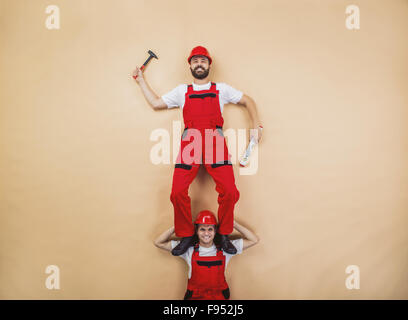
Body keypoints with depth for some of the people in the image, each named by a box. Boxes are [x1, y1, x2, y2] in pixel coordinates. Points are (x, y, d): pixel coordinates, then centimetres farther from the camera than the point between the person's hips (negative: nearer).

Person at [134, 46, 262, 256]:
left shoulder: (221, 89, 21)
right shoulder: (182, 91, 24)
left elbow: (248, 101, 26)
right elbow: (155, 103, 27)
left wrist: (256, 125, 14)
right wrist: (141, 81, 32)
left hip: (215, 143, -1)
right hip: (189, 142, 1)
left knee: (229, 191, -15)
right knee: (178, 192, -13)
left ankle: (224, 235, 7)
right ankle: (186, 236, 7)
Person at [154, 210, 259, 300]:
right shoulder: (189, 249, -2)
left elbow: (254, 240, 0)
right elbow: (158, 243, -1)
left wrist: (234, 224, -5)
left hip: (220, 296, 1)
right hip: (194, 296, -1)